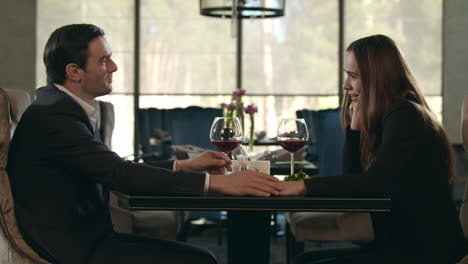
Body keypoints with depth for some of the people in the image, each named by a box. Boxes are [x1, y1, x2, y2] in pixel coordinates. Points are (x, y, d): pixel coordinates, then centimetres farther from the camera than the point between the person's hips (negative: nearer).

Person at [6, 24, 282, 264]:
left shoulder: (60, 106, 11)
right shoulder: (53, 117, -19)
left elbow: (110, 170, 13)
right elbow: (118, 173, -25)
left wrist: (185, 165, 6)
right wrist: (216, 182, -26)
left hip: (86, 236, 9)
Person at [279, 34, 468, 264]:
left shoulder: (405, 116, -14)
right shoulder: (387, 115, 14)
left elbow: (375, 184, -27)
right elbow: (353, 179, 12)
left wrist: (304, 187, -27)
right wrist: (355, 125, 1)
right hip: (398, 245, 9)